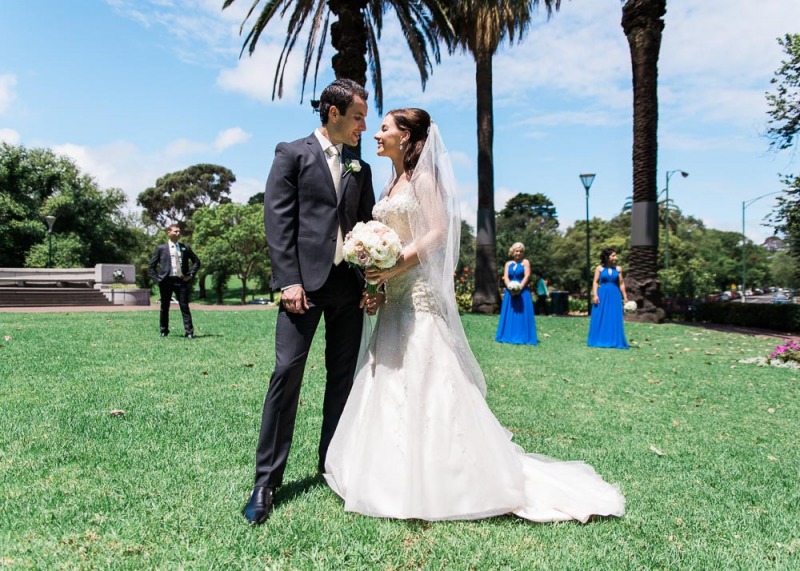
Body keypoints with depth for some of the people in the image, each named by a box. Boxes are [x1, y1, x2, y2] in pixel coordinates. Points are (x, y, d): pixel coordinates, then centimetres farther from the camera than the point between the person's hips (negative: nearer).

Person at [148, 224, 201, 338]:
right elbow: (152, 265, 8)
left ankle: (189, 332, 0)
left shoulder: (185, 247, 9)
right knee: (164, 308, 9)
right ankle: (164, 331, 21)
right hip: (166, 281, 0)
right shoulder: (161, 248, 5)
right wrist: (156, 279, -2)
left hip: (182, 281, 1)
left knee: (185, 307, -1)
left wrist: (190, 274, 4)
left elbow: (197, 261, 16)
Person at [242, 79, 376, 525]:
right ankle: (267, 480, 1)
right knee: (288, 373, -8)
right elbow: (278, 220, -4)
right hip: (306, 280, -5)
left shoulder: (361, 169, 19)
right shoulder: (293, 154, 5)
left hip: (349, 284, 5)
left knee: (343, 376, 8)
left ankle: (333, 466, 20)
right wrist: (289, 281, -14)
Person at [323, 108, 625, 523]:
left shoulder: (423, 176, -5)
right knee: (391, 381, 10)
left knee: (424, 381, -6)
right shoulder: (392, 182, 19)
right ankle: (399, 473, 21)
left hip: (418, 292, -9)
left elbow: (437, 232, -15)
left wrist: (395, 267, -21)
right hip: (394, 296, 9)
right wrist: (376, 283, 5)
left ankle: (435, 479, 6)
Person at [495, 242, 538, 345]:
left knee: (522, 314, -5)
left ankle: (523, 337, -3)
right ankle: (508, 336, 10)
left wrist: (519, 287, -18)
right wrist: (509, 287, -15)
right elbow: (505, 277, 4)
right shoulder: (508, 264, 14)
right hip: (510, 292, 4)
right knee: (509, 315, 5)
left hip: (523, 292, -4)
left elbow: (527, 276, -7)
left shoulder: (525, 262, 4)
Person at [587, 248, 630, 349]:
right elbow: (595, 282, -1)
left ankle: (614, 341, 8)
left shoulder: (618, 269, 6)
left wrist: (625, 297, 8)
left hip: (615, 296, 2)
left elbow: (621, 284, 9)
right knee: (600, 318, 1)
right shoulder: (599, 268, 1)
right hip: (602, 295, -2)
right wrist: (595, 295, -10)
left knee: (614, 319, 1)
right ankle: (599, 341, 9)